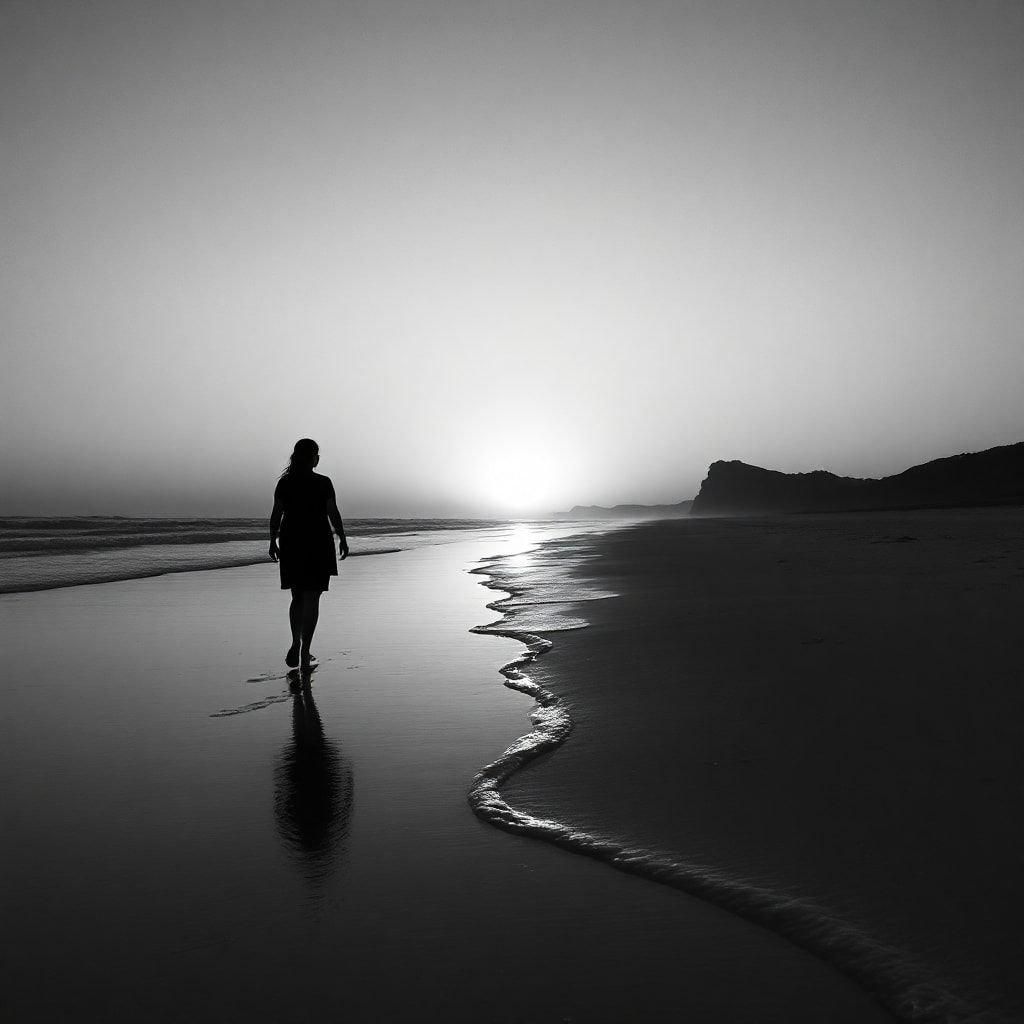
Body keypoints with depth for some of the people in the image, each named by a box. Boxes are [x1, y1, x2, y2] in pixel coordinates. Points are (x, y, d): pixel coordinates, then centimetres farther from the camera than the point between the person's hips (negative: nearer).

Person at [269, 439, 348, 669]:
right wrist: (342, 539, 2)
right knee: (312, 599, 3)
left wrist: (273, 541, 10)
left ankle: (296, 645, 4)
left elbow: (276, 515, 1)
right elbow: (333, 514, -8)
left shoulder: (284, 483, 1)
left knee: (298, 597, 17)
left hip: (291, 546, 3)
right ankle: (304, 653, 1)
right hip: (318, 546, -3)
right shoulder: (323, 483, -7)